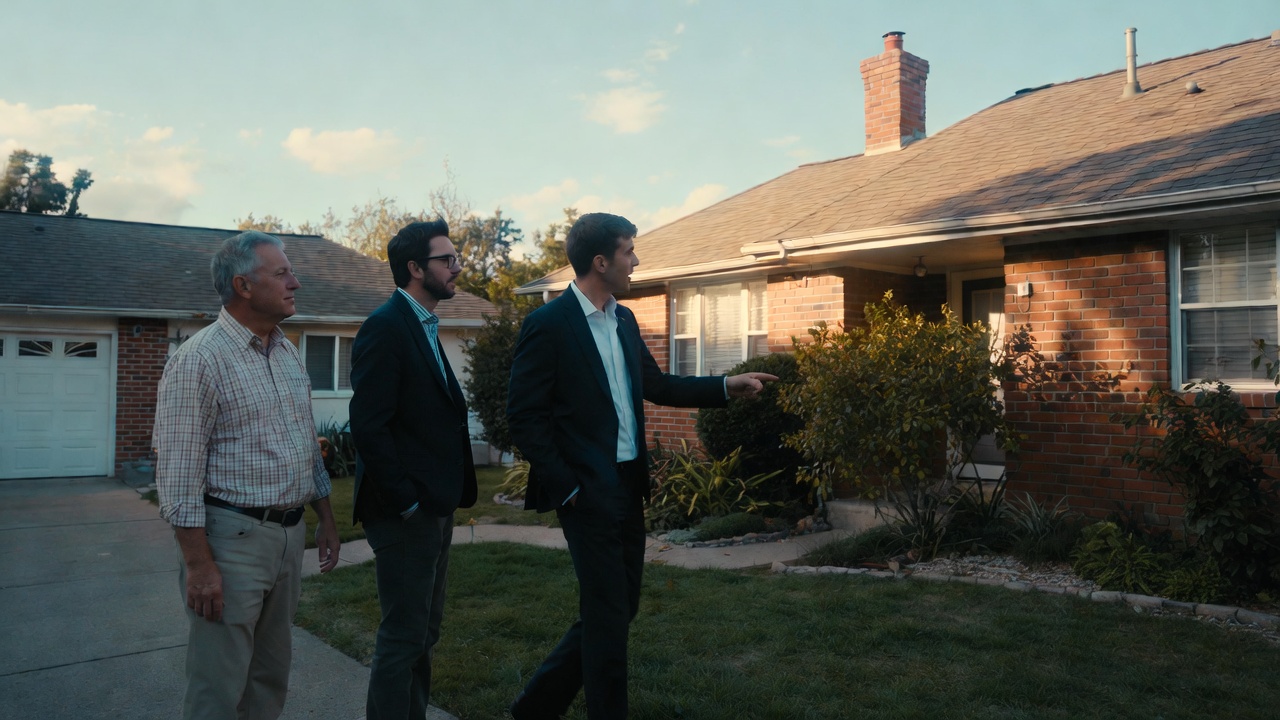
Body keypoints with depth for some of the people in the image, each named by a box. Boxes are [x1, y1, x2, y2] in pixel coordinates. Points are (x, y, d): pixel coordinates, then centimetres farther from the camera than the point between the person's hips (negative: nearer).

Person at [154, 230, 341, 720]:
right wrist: (198, 565, -17)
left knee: (272, 675, 17)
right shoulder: (200, 359, -13)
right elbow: (178, 471, -16)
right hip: (232, 535, -7)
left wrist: (326, 519, 16)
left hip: (290, 533, 7)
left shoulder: (289, 355, 11)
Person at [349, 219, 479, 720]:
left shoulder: (424, 328, 14)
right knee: (403, 637, 0)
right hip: (404, 511, -9)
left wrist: (446, 496, 8)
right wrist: (407, 501, -18)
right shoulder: (385, 327, -14)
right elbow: (368, 426, -20)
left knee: (423, 633, 17)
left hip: (433, 509, 9)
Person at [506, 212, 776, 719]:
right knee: (608, 615, 2)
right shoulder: (548, 324, -13)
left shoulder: (623, 320, 10)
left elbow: (657, 386, 18)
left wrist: (728, 387, 9)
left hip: (629, 486, 8)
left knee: (619, 607, 16)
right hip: (588, 491, -8)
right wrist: (565, 487, -14)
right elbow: (524, 415, -13)